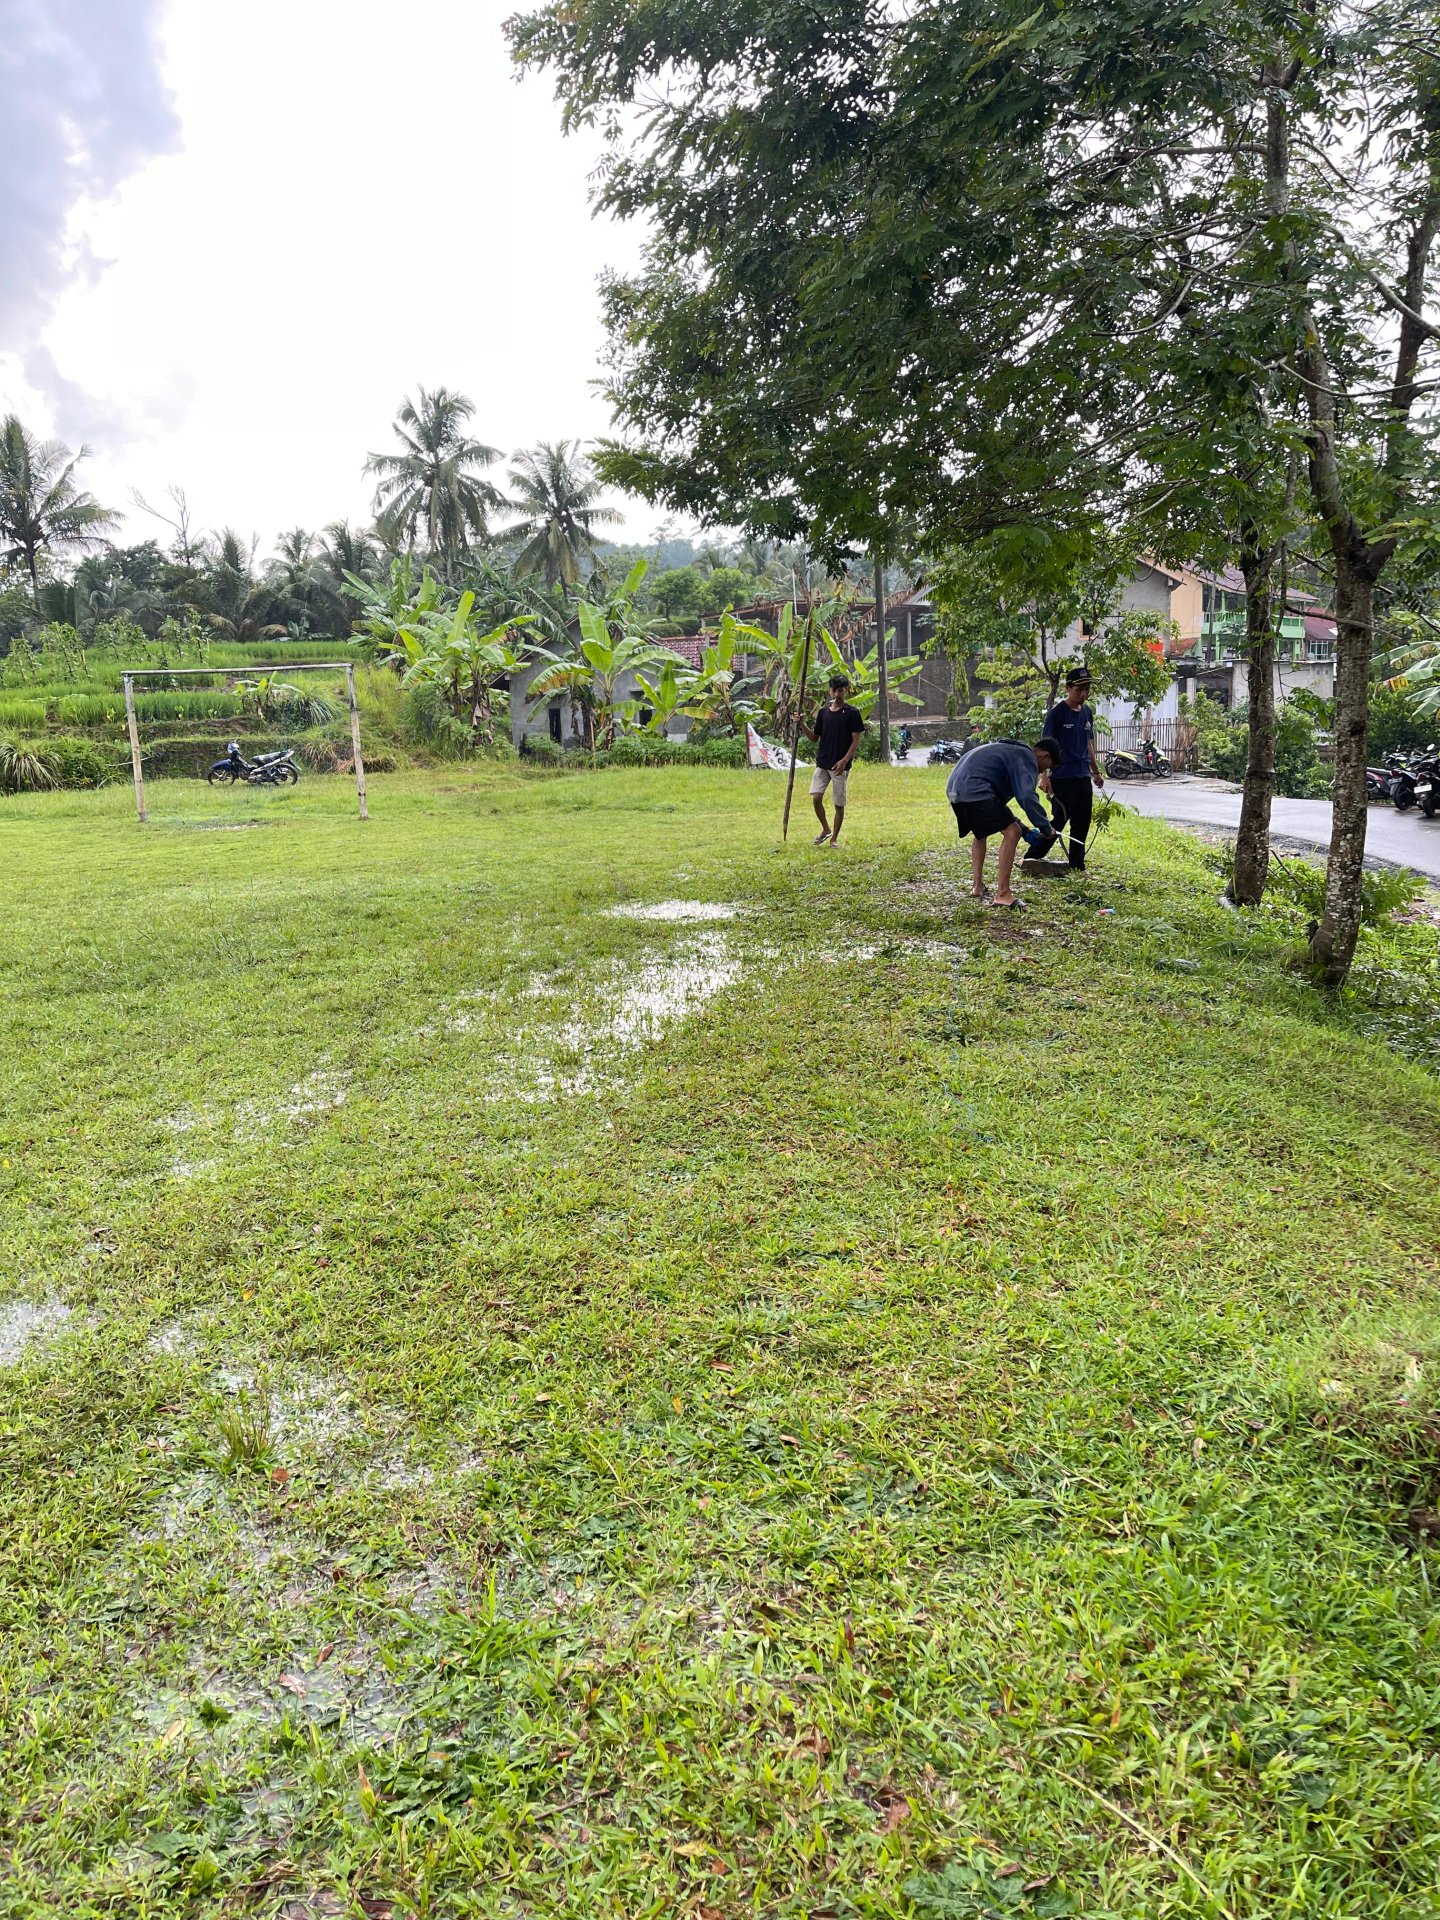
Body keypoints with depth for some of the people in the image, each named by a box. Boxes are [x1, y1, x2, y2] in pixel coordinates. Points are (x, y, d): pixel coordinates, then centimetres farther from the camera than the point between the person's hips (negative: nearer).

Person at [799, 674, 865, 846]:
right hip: (822, 764, 4)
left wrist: (844, 760, -19)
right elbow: (815, 738, 15)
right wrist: (803, 724, -2)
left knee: (839, 803, 2)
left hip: (840, 766, -4)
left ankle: (834, 837, 16)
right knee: (816, 798, -9)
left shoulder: (852, 713, -5)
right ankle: (825, 829, 14)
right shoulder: (823, 712, 9)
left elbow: (856, 741, -7)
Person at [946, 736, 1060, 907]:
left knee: (980, 832, 31)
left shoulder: (1011, 751, 32)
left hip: (954, 788, 10)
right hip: (975, 790, -10)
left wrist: (1024, 829, 34)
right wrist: (1046, 828, -5)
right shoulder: (1026, 758, 1)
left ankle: (977, 886, 31)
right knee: (1012, 833, -7)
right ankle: (1002, 894, -7)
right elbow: (1027, 796, -16)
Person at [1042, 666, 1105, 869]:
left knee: (1082, 822, 8)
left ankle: (1077, 865, 17)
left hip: (1083, 777, 7)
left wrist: (1096, 771, 23)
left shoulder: (1087, 711, 11)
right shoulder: (1057, 712, -9)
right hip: (1062, 777, -7)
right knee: (1059, 819, -6)